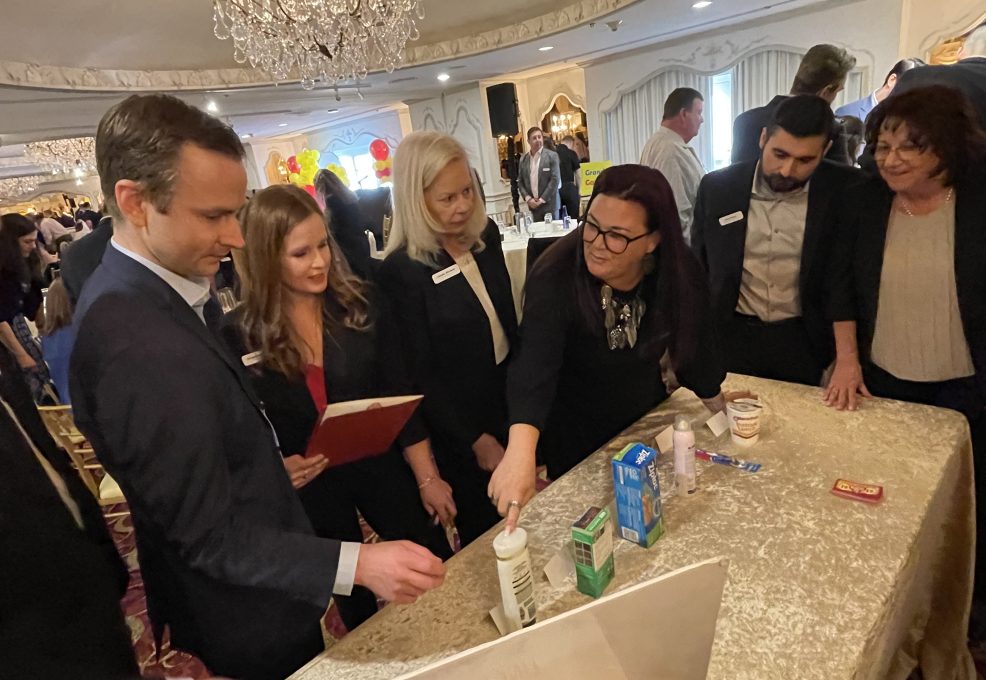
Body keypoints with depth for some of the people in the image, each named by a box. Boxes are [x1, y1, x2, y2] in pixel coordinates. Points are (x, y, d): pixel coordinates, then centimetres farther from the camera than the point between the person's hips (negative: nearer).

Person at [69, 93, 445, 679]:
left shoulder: (129, 294, -2)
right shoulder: (142, 349, -34)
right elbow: (211, 538, -28)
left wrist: (272, 470, 2)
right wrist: (355, 564, -32)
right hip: (251, 627, -8)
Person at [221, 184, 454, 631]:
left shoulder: (359, 303, -9)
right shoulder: (238, 335, -12)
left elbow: (399, 396, -5)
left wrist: (427, 476, -4)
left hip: (380, 465, 1)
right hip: (308, 488, 0)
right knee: (354, 603, 21)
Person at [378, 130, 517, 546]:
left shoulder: (485, 235, -2)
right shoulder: (402, 271, -21)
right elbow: (421, 373, -17)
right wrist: (476, 440, -12)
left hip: (512, 392, 6)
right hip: (460, 416, -5)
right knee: (484, 531, 16)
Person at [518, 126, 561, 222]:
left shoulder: (552, 156, -3)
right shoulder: (523, 159, 8)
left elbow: (555, 179, -8)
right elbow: (520, 182, 11)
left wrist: (542, 199, -12)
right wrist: (528, 198, -4)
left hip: (549, 203, -3)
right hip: (533, 205, 3)